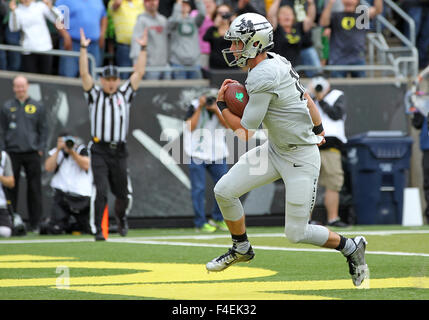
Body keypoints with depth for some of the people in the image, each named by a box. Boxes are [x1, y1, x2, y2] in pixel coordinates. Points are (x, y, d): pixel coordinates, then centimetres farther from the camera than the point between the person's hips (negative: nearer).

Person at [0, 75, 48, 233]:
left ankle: (35, 224, 5)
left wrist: (40, 148, -1)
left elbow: (44, 130, 10)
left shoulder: (38, 107, 9)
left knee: (34, 189, 1)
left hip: (32, 153, 0)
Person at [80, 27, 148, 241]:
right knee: (101, 191, -13)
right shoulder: (95, 95, 7)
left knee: (123, 194, 9)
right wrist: (83, 49, -12)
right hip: (99, 151, -3)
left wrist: (143, 49, 2)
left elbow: (139, 73, 8)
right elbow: (84, 73, -4)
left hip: (119, 152, 3)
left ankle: (120, 216, 39)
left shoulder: (124, 94, 13)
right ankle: (98, 229, -7)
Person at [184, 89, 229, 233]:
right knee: (199, 188, -6)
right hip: (197, 155, -4)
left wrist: (216, 110, -18)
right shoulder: (194, 107, -5)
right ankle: (200, 223, 1)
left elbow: (227, 124, -7)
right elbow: (190, 127, -15)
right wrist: (200, 108, -17)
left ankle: (218, 218, 19)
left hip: (217, 155, 4)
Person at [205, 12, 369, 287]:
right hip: (275, 150, 9)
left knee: (296, 233, -3)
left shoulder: (263, 77, -27)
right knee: (224, 191, 3)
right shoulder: (277, 62, 1)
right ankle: (241, 249, 25)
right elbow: (306, 97, 17)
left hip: (301, 159, -9)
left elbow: (245, 132, -21)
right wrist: (318, 129, 34)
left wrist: (222, 104, -5)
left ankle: (351, 247, 20)